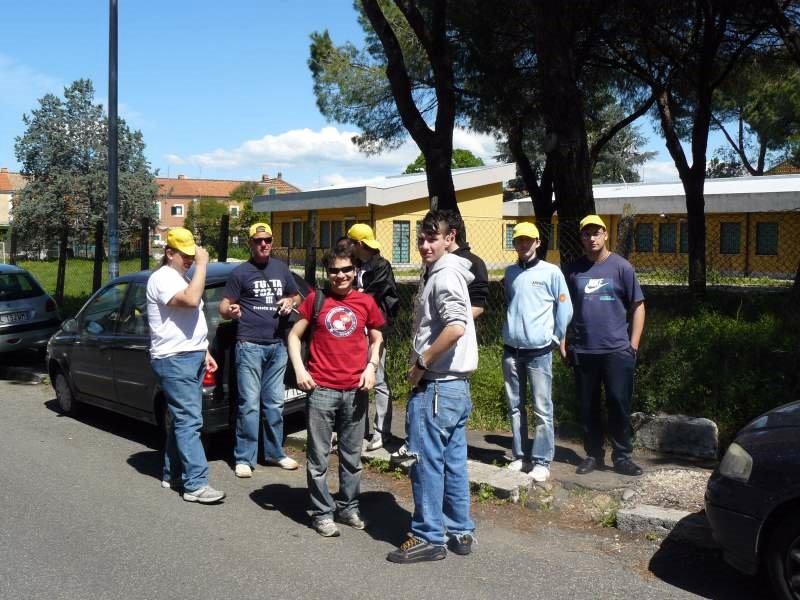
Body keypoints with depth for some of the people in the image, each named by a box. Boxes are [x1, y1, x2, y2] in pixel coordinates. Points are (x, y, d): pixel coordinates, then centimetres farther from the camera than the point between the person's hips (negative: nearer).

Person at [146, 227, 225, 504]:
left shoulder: (181, 278, 19)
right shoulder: (163, 278, -13)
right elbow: (191, 300, -31)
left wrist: (204, 353, 20)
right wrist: (202, 265, -23)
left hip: (191, 358, 10)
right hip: (174, 360, -10)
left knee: (182, 420, 13)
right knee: (189, 422, -12)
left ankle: (171, 474, 23)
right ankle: (196, 484, -10)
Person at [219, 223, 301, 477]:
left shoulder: (281, 268, 11)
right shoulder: (240, 272, -2)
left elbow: (296, 296, 23)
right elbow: (224, 307, -2)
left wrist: (290, 302, 0)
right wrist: (231, 311, -25)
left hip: (277, 345, 5)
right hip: (249, 346, -5)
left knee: (275, 403, 13)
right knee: (249, 404, -6)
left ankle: (275, 452, 25)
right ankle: (244, 458, 2)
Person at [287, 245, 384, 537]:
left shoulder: (366, 302, 6)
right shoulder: (316, 299, 2)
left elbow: (376, 339, 16)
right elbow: (294, 335, 7)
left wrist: (371, 366, -1)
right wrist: (299, 369, -5)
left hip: (355, 390, 2)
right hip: (321, 389, -2)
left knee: (352, 455, 13)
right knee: (319, 456, 3)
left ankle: (349, 508, 27)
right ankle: (322, 513, 15)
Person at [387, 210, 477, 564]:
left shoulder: (444, 275, -14)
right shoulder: (440, 273, 16)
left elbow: (456, 327, -28)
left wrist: (420, 363, -18)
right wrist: (424, 364, 15)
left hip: (436, 387, -10)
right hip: (456, 385, 10)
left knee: (426, 461, -2)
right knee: (453, 462, 14)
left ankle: (428, 537, 7)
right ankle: (460, 532, 22)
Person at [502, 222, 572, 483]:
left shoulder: (551, 272, -4)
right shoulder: (510, 273, 10)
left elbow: (564, 307, -1)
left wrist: (556, 338, 1)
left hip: (539, 350, -5)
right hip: (511, 349, 5)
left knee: (542, 408, -4)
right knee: (515, 407, 10)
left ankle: (542, 461, 3)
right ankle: (520, 456, 20)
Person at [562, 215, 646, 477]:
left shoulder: (621, 267, 0)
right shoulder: (574, 270, 7)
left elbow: (638, 306, 2)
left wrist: (634, 344, -4)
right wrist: (564, 342, 8)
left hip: (617, 350, -2)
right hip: (582, 351, 3)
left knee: (619, 404, -2)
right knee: (587, 406, 9)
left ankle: (622, 456, 11)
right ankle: (593, 454, 21)